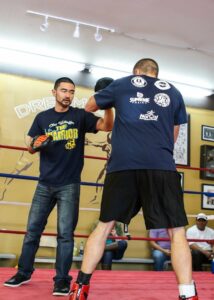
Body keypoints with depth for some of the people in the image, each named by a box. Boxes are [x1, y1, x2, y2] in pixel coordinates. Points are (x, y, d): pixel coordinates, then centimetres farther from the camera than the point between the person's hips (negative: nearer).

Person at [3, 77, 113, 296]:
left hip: (69, 185, -3)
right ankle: (24, 272, 22)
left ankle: (62, 279, 3)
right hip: (45, 183, 3)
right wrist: (36, 144, -15)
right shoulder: (42, 117, 8)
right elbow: (30, 147, 8)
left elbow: (106, 126, -10)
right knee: (32, 229, 8)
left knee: (65, 232, -4)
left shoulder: (80, 116, 2)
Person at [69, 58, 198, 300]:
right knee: (176, 230, 4)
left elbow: (89, 107, 33)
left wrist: (109, 99, 52)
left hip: (123, 164, 1)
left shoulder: (121, 85, 18)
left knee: (105, 225, 13)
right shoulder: (173, 92, 20)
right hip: (161, 165, 0)